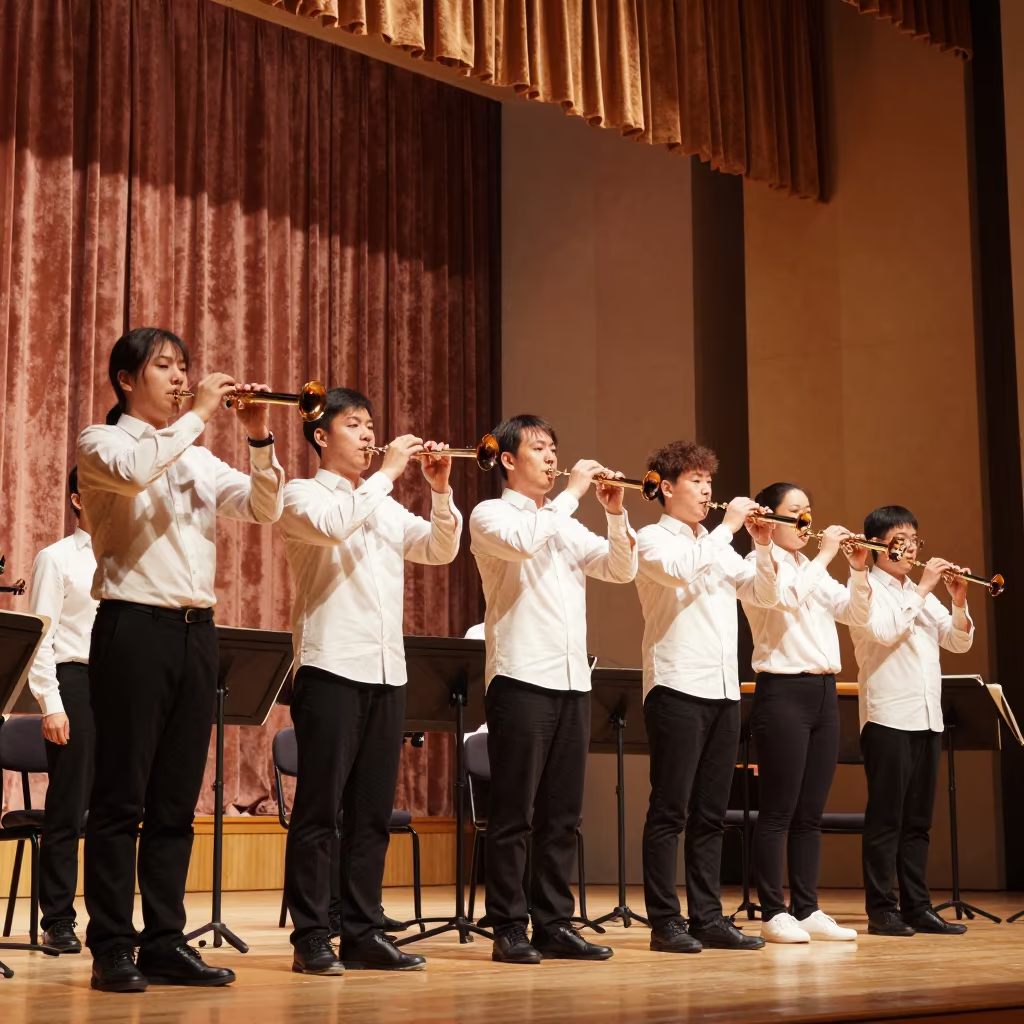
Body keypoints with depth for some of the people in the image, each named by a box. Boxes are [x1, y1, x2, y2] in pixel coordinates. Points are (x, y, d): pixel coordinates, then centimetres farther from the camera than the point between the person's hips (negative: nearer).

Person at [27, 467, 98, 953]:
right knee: (67, 808, -2)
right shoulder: (57, 558, 0)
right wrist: (51, 705, -13)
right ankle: (58, 921, 5)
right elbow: (41, 637, -6)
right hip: (77, 682, -5)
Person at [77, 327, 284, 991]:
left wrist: (260, 438, -4)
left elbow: (265, 509, 9)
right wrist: (200, 415, -12)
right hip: (135, 627, -6)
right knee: (122, 797, -3)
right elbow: (135, 471, -21)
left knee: (177, 799, 7)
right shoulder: (102, 443, 3)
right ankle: (113, 948, 2)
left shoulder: (200, 460, 20)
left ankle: (165, 942, 13)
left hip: (197, 631, 6)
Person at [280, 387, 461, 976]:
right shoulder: (303, 495, 2)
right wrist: (388, 473, -13)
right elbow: (332, 526, -20)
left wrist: (440, 489, -4)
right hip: (332, 668, -6)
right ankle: (312, 939, 1)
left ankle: (364, 933, 13)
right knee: (320, 810, -4)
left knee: (373, 811, 8)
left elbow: (441, 550, 10)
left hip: (387, 672, 6)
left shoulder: (386, 507, 20)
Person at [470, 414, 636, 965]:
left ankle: (554, 924, 13)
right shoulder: (490, 515, 1)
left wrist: (615, 512, -2)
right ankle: (508, 930, 1)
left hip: (572, 680, 7)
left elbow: (621, 569, 12)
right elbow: (522, 542, -21)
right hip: (521, 678, -6)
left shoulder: (565, 524, 20)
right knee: (512, 814, -3)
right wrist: (572, 493, -12)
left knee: (561, 813, 8)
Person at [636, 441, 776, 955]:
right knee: (669, 810, -4)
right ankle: (664, 922, -1)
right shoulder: (653, 539, -1)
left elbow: (762, 594, 13)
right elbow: (682, 571, -21)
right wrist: (728, 526, -13)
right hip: (677, 687, -7)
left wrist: (763, 547, -2)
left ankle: (707, 917, 13)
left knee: (710, 813, 8)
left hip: (723, 690, 7)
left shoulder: (717, 546, 19)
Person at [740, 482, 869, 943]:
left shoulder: (812, 570, 19)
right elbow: (787, 596, -22)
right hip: (783, 692, -7)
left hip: (823, 693, 7)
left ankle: (807, 909, 12)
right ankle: (774, 913, -1)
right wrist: (825, 554, -13)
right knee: (778, 810, -5)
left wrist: (859, 570, -2)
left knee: (811, 813, 8)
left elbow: (856, 614, 12)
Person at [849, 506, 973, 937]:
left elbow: (959, 641, 12)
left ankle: (917, 906, 12)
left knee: (918, 820, 8)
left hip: (927, 718, 7)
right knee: (886, 817, -4)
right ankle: (881, 909, 0)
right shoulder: (865, 588, -2)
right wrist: (923, 589, -14)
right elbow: (885, 631, -20)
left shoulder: (919, 593, 18)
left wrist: (959, 602, -5)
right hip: (888, 717, -7)